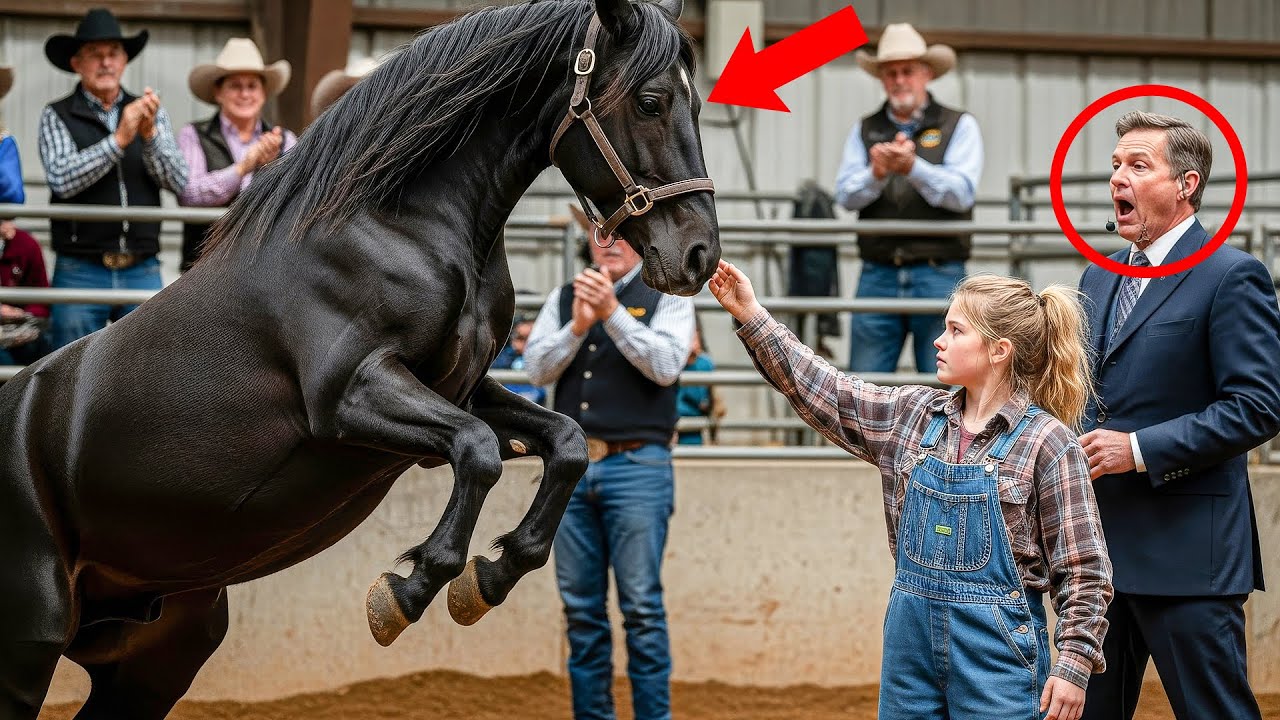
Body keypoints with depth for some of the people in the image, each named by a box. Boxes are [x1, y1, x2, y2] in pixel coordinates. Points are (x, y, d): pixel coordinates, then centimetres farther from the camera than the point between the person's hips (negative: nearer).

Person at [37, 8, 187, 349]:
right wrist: (119, 139, -19)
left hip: (142, 270, 2)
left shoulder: (151, 113, 10)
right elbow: (62, 180, -14)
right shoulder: (57, 116, 1)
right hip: (80, 271, -2)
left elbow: (178, 181, 0)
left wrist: (149, 134, -15)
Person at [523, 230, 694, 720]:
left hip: (637, 466, -4)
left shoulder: (667, 297, 2)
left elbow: (665, 366, -13)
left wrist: (612, 312, -20)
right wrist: (577, 326, -13)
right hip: (570, 464, 4)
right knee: (580, 608, 7)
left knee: (642, 607, -6)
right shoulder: (564, 299, 12)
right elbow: (536, 369, 3)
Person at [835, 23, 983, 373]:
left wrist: (913, 167, -24)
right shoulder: (865, 130, 13)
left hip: (938, 276, -2)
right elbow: (846, 194, 1)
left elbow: (961, 192, -9)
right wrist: (876, 174, -19)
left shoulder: (959, 126, 5)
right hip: (878, 275, 3)